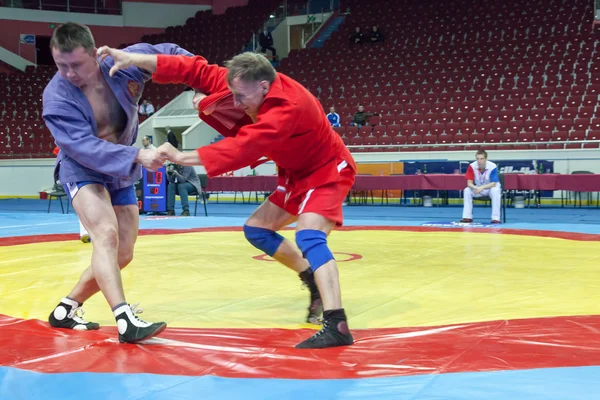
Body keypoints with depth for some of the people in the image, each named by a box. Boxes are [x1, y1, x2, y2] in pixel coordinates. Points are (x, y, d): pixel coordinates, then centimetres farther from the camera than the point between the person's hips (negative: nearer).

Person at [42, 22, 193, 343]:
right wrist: (137, 156, -44)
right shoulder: (57, 97, -26)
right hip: (82, 170, -5)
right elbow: (84, 147, -34)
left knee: (122, 254, 8)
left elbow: (168, 53, -3)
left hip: (121, 173, 6)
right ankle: (126, 321, -36)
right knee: (106, 235, -30)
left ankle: (65, 310, 22)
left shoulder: (122, 64, -17)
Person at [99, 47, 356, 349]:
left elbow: (242, 147, -45)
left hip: (327, 170, -9)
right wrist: (134, 59, -21)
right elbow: (198, 70, -13)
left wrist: (182, 157, -47)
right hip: (297, 172, 9)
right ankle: (318, 285, 22)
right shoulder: (251, 85, -12)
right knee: (256, 229, 11)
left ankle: (337, 326, -33)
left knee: (308, 235, -29)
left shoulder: (288, 108, -37)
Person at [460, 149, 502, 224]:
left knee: (495, 191, -35)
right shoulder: (472, 166, -19)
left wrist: (482, 187, -43)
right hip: (478, 188, 3)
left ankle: (495, 218, -32)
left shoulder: (493, 167, -26)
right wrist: (475, 188, -41)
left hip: (490, 188, -3)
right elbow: (469, 183, -18)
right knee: (467, 190, -21)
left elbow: (493, 184, -27)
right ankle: (467, 217, -17)